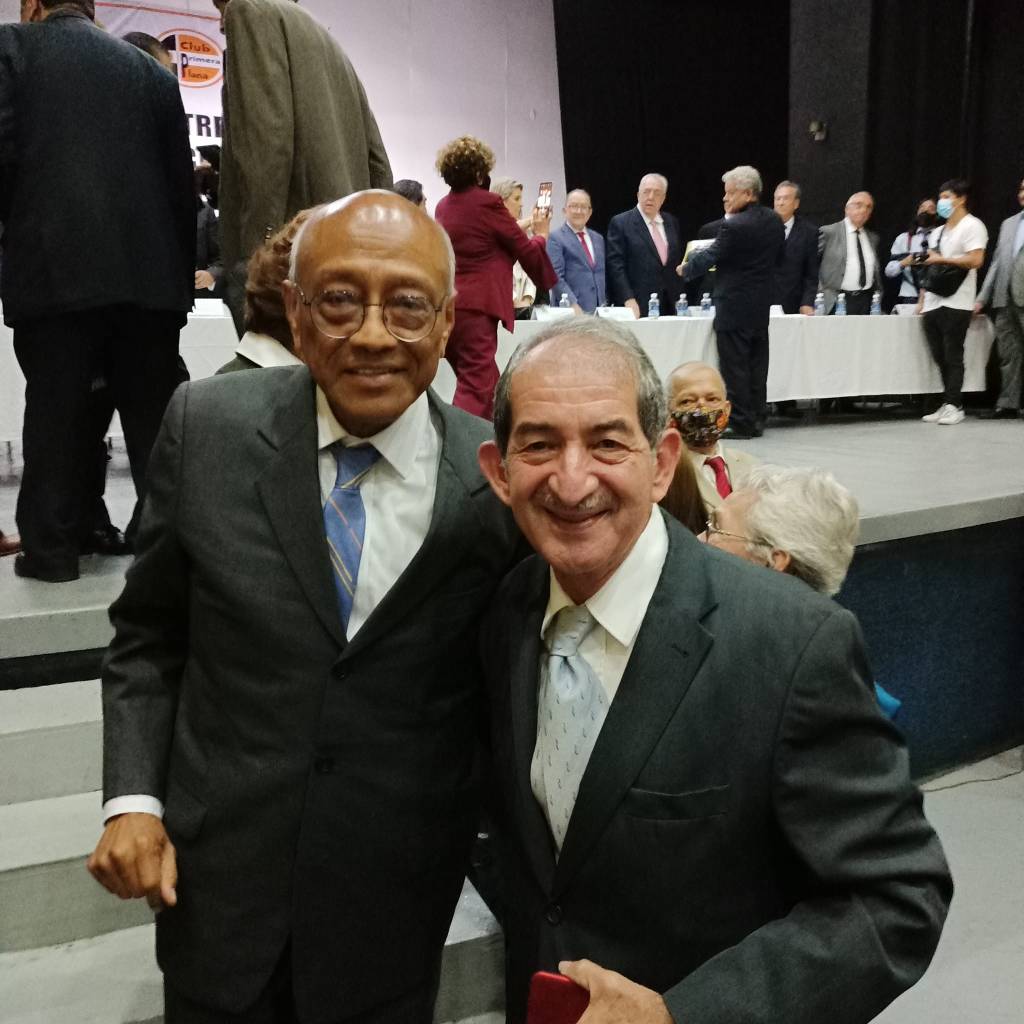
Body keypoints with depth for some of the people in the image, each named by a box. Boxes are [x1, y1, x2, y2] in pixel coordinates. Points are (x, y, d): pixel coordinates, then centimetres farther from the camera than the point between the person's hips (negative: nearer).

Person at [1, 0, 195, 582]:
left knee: (57, 413, 4)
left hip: (56, 266, -3)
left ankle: (51, 548, 8)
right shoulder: (152, 69, 16)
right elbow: (181, 178, 12)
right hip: (149, 269, 3)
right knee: (155, 417, 7)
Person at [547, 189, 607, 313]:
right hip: (571, 312, -6)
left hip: (599, 310, 6)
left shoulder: (598, 239, 19)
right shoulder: (555, 238, -3)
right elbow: (555, 277, -11)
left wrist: (605, 305, 11)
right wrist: (572, 305, -21)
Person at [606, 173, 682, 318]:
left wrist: (681, 299, 11)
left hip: (671, 306, 5)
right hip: (638, 308, -5)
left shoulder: (672, 222, 15)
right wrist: (628, 299, -17)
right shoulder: (620, 223, -2)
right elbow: (616, 264, -7)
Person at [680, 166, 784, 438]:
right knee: (757, 365, 12)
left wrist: (684, 269, 8)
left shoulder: (734, 226, -18)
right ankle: (757, 420, 18)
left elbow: (708, 257, -10)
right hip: (761, 309, 8)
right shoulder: (774, 222, 6)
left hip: (734, 308, -8)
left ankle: (741, 423, 2)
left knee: (734, 367, -1)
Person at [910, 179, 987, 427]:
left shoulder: (972, 226, -2)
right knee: (940, 358, 6)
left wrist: (941, 259, -11)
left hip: (956, 304, -7)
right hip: (933, 304, 7)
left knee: (953, 356, -7)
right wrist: (922, 300, 14)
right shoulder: (937, 232, 22)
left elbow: (975, 260, -15)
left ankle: (953, 406, -3)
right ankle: (948, 405, 11)